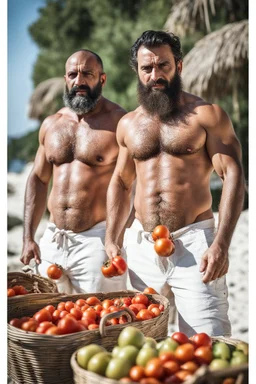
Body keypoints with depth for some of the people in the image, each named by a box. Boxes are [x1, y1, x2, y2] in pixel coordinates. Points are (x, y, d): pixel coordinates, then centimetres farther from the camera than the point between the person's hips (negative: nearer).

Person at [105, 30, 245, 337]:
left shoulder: (206, 115, -2)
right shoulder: (128, 124, 12)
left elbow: (233, 175, -7)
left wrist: (221, 243, -17)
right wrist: (111, 239, 10)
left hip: (194, 242, -4)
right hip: (141, 246, 5)